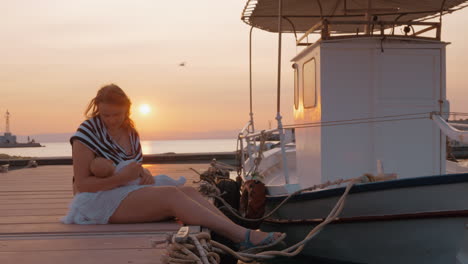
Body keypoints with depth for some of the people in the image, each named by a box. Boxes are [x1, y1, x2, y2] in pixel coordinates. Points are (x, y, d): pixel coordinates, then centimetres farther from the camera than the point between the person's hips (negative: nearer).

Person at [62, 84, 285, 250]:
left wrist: (143, 175, -4)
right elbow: (82, 184, -14)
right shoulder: (88, 133, -11)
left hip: (127, 193, 7)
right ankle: (244, 236, -35)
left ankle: (243, 236, -30)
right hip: (99, 201, -7)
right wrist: (122, 177, -24)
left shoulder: (130, 132, 11)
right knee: (172, 195, -27)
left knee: (188, 191, -16)